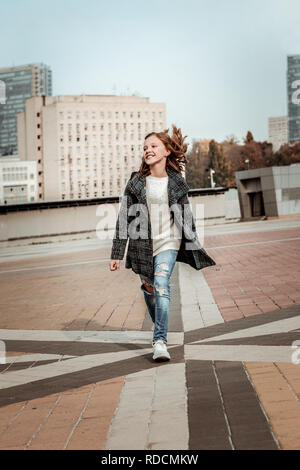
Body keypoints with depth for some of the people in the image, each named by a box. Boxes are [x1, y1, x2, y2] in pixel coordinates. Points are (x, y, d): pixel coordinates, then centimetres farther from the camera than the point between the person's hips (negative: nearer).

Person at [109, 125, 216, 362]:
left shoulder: (177, 183, 0)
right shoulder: (136, 183, -2)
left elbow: (186, 217, 10)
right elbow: (124, 218, -1)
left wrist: (195, 248, 13)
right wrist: (117, 254, -4)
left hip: (168, 242, -2)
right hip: (142, 244, 2)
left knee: (161, 285, -20)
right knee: (149, 288, 14)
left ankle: (160, 341, -23)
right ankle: (160, 328, 42)